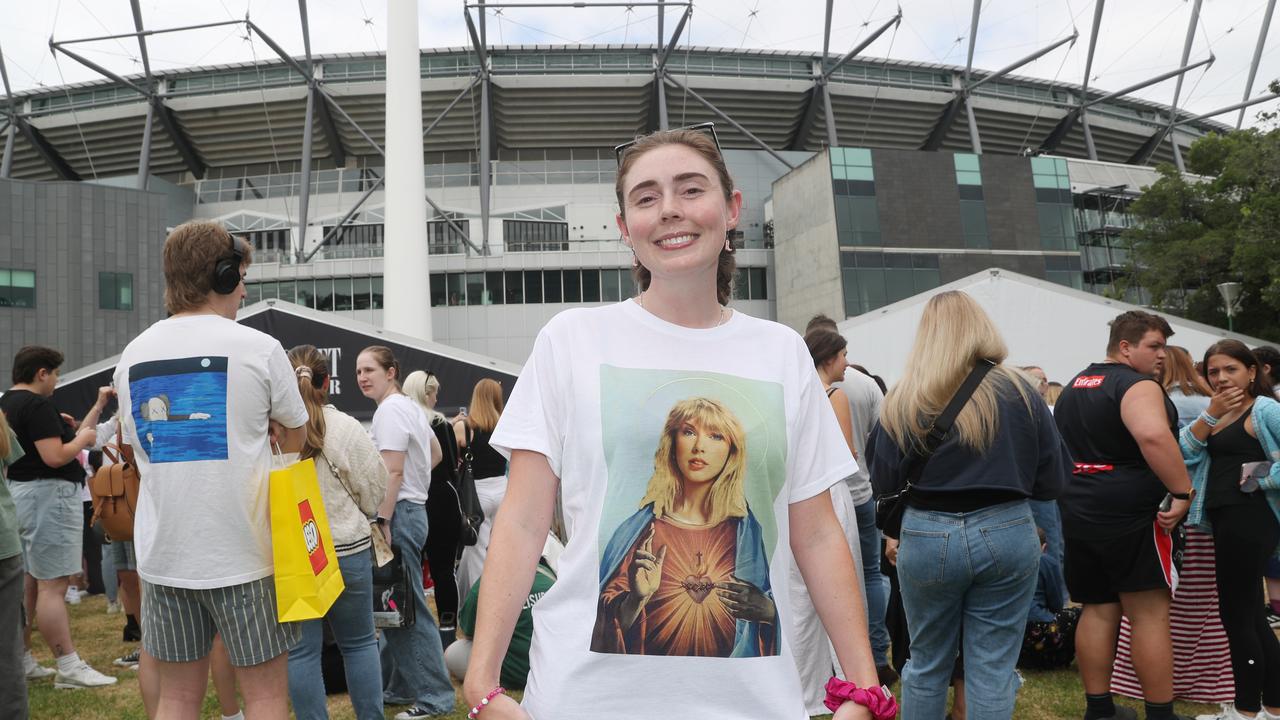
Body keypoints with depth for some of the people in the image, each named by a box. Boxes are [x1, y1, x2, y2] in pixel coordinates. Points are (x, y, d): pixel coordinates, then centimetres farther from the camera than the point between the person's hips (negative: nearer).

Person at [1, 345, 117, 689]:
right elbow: (56, 456, -25)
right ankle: (69, 668, -8)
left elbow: (67, 438, 18)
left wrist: (99, 406, 19)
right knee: (52, 586, -10)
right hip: (46, 496, -11)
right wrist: (83, 439, -7)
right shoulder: (36, 405, -16)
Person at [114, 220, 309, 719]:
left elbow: (138, 449, 17)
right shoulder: (258, 348, -8)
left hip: (163, 552, 5)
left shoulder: (133, 355, 6)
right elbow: (296, 439, 4)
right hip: (243, 552, -4)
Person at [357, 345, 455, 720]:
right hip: (413, 509, 10)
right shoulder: (411, 407, 16)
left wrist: (382, 522, -21)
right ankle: (399, 687, 22)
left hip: (399, 513, -10)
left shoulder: (390, 410, -13)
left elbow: (393, 472, -20)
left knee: (406, 609, -4)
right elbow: (435, 454, 27)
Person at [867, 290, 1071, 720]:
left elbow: (884, 483, -3)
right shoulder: (1019, 391, -1)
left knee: (926, 666, 16)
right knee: (993, 669, 8)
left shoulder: (903, 400, -4)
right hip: (1007, 534, 0)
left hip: (928, 536, 0)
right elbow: (1053, 480, 1)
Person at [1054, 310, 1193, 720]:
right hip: (1131, 514, -8)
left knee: (1097, 608, 13)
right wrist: (1183, 492, -26)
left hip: (1077, 513, 8)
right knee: (1150, 613, -1)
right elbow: (1153, 436, -31)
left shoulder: (1072, 388, 16)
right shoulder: (1137, 385, -12)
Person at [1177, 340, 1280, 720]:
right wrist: (1210, 414, -8)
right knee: (1249, 614, 15)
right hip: (1225, 519, 9)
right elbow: (1183, 453, 0)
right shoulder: (1219, 416, 14)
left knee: (1235, 614, -2)